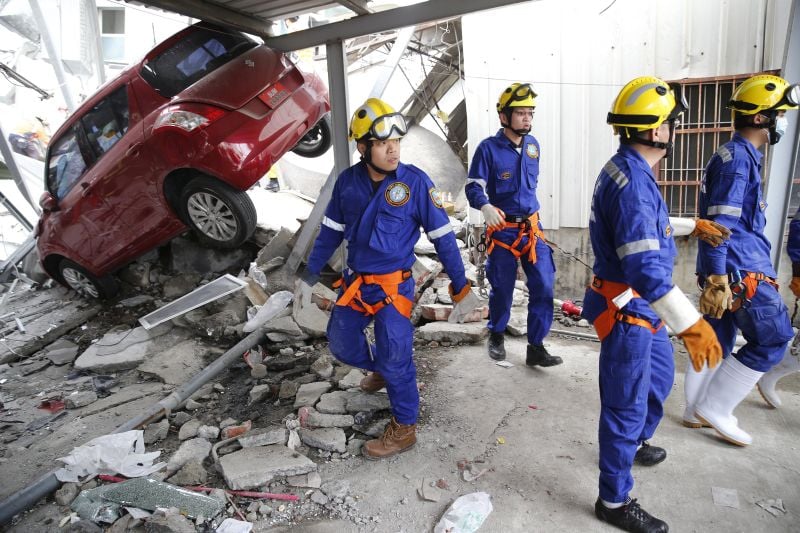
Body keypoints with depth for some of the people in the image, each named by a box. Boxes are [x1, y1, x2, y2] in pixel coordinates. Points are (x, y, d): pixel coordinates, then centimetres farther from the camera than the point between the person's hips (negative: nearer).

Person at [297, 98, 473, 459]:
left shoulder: (415, 182, -14)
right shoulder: (348, 182, -3)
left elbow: (443, 237, -9)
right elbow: (330, 232, 8)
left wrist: (460, 287, -6)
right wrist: (309, 277, 11)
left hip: (394, 285, -5)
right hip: (354, 281, 5)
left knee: (394, 355, -2)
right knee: (342, 345, 17)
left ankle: (404, 428, 21)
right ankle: (381, 370, 49)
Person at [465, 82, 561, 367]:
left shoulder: (533, 145, 6)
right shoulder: (488, 148, -11)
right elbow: (473, 186, -12)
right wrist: (486, 207, -31)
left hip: (531, 227, 4)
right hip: (502, 229, -4)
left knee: (543, 286, -4)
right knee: (502, 288, 8)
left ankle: (536, 347, 8)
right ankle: (496, 336, 33)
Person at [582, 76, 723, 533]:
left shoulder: (631, 170, 8)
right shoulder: (631, 180, -26)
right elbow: (644, 264, -35)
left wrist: (692, 227, 19)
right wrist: (690, 323, -39)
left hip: (642, 305, 11)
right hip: (626, 308, -11)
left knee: (660, 375, 29)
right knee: (626, 402, 1)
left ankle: (637, 443, 52)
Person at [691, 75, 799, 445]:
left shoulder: (736, 155, 17)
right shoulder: (739, 158, -15)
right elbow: (719, 224, -22)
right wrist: (717, 281, -24)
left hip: (725, 268, 10)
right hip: (740, 270, -10)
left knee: (716, 341, 15)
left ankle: (698, 411, 26)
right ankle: (715, 407, 8)